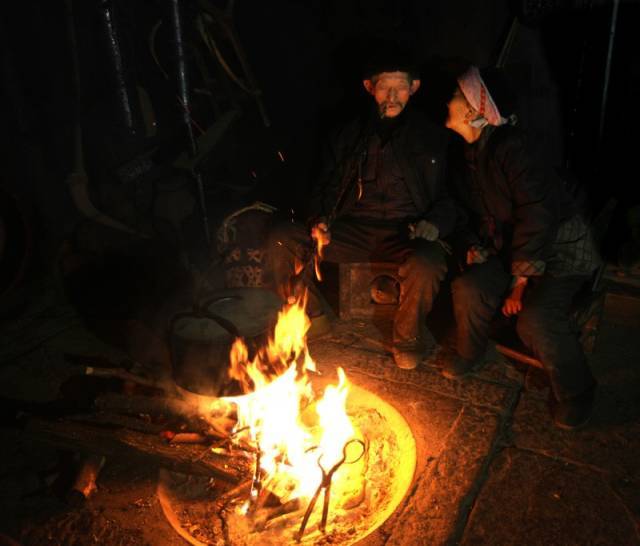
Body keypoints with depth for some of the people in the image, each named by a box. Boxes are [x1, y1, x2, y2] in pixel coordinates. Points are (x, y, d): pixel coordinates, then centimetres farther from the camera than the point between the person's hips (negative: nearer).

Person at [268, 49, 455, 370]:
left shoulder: (432, 137, 9)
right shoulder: (350, 135, 15)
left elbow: (448, 195, 10)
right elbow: (327, 185, 19)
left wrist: (435, 223, -12)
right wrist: (320, 220, -2)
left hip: (404, 234, -2)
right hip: (354, 231, 3)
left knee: (426, 265, -38)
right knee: (282, 238, -16)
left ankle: (408, 339, -8)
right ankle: (309, 316, 6)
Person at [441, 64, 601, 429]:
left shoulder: (508, 147, -23)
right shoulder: (467, 155, 3)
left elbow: (539, 215, -25)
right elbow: (468, 210, 16)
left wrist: (520, 279, -20)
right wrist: (473, 246, -1)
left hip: (561, 251, -6)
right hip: (512, 248, 7)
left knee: (535, 317, -27)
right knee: (468, 288, -18)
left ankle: (577, 391, 2)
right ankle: (471, 353, 13)